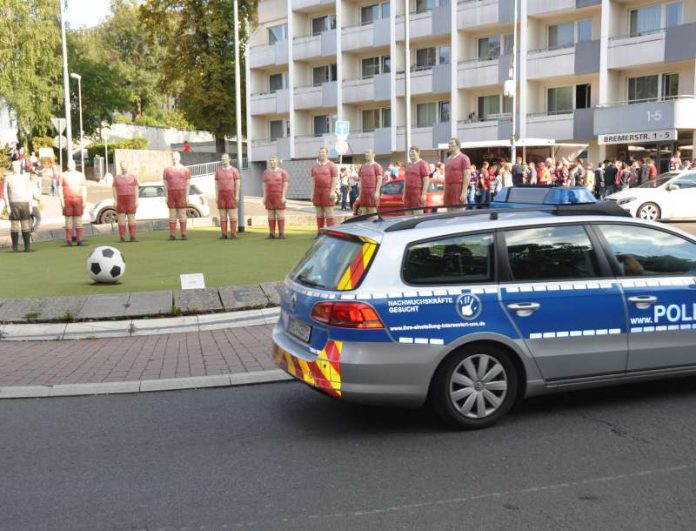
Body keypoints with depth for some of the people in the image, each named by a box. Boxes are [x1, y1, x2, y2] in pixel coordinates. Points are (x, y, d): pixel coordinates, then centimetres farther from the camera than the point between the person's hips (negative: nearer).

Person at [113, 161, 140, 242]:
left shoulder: (133, 177, 3)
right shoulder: (117, 177, 6)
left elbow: (136, 189, 1)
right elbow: (114, 189, 5)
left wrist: (136, 200, -7)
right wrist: (115, 200, -6)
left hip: (130, 199, -1)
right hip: (120, 200, 1)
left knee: (131, 218, -2)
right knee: (121, 218, -2)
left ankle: (132, 237, 2)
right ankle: (122, 238, 0)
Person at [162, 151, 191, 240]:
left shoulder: (185, 169, 3)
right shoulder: (167, 170, 7)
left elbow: (188, 184, 3)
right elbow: (165, 184, 6)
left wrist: (187, 196, -4)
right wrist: (166, 196, -1)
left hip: (181, 194, -1)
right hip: (171, 194, 1)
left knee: (182, 214, -1)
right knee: (172, 215, 1)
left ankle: (183, 234, 1)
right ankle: (172, 235, 2)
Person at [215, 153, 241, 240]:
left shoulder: (234, 170, -3)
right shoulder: (218, 171, 8)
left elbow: (237, 183, -5)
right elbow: (216, 184, 9)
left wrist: (237, 195, -12)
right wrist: (216, 195, 1)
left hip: (231, 194, -4)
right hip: (221, 194, 4)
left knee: (232, 214, -5)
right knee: (222, 215, 2)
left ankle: (233, 234, -1)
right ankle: (224, 234, 5)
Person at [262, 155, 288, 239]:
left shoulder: (282, 172, -2)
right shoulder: (266, 172, 8)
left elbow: (285, 185, -6)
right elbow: (264, 185, 7)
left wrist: (284, 196, -14)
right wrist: (264, 197, -1)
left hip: (279, 196, -3)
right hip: (269, 197, 3)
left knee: (280, 215, -4)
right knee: (271, 215, 3)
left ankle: (281, 234, -1)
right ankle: (272, 234, 7)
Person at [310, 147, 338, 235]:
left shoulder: (331, 165, -2)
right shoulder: (314, 166, 14)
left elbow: (335, 179, -8)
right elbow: (313, 180, 12)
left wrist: (332, 191, -16)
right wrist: (312, 192, 4)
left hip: (327, 191, -5)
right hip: (317, 191, 5)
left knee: (329, 212, -6)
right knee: (319, 212, 6)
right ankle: (320, 232, 9)